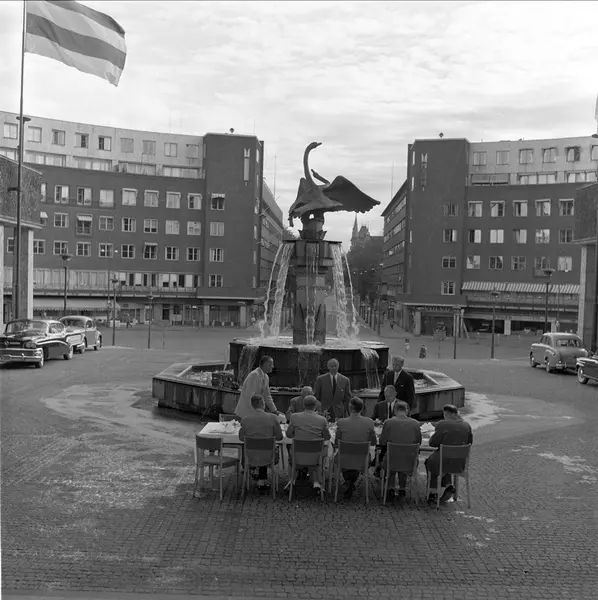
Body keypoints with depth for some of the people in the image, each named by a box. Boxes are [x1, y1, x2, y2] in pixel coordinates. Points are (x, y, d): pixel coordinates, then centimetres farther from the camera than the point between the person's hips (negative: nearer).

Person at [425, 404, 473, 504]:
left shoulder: (442, 425, -17)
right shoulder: (467, 425, -2)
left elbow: (432, 443, -12)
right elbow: (469, 442, 10)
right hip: (461, 462, 5)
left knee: (429, 461, 28)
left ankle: (432, 493, 30)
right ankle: (448, 485, 18)